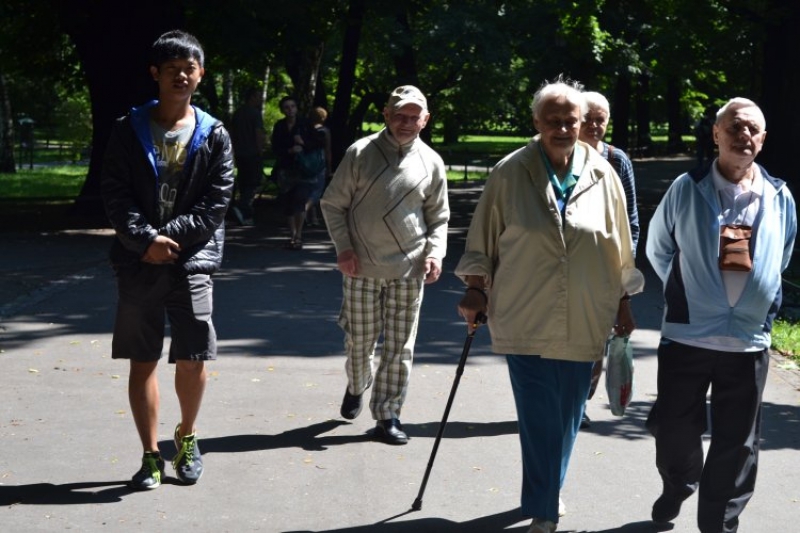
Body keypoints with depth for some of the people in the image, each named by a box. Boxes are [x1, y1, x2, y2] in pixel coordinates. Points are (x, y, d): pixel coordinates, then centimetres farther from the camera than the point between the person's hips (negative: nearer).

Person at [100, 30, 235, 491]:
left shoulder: (214, 136, 4)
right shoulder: (129, 130, 4)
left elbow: (217, 202, -1)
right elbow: (116, 195, -2)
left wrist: (171, 236, -11)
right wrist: (146, 239, -15)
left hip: (192, 261, 0)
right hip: (138, 262, 0)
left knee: (193, 360, -1)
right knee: (143, 361, 3)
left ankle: (187, 438, 25)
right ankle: (151, 455, 13)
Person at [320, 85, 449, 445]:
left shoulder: (430, 162, 5)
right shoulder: (360, 153, -1)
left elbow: (438, 217, 13)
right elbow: (333, 203, 4)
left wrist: (434, 252, -3)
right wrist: (343, 247, -6)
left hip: (408, 270, 1)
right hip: (362, 268, -1)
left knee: (400, 346, 3)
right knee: (360, 340, 9)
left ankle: (388, 414, 14)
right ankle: (356, 387, 39)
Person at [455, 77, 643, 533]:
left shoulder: (603, 175, 1)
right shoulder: (510, 174, -5)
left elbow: (620, 248, 10)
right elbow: (483, 239, 5)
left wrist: (624, 304, 12)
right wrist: (476, 290, 2)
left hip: (583, 321, 2)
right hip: (525, 318, -2)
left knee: (567, 415, 10)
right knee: (539, 418, -3)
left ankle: (549, 495, 31)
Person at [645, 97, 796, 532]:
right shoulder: (686, 189, -4)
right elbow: (658, 249, 10)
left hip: (750, 340, 1)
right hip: (686, 334, -1)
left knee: (737, 443, 7)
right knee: (673, 428, 11)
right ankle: (678, 485, 41)